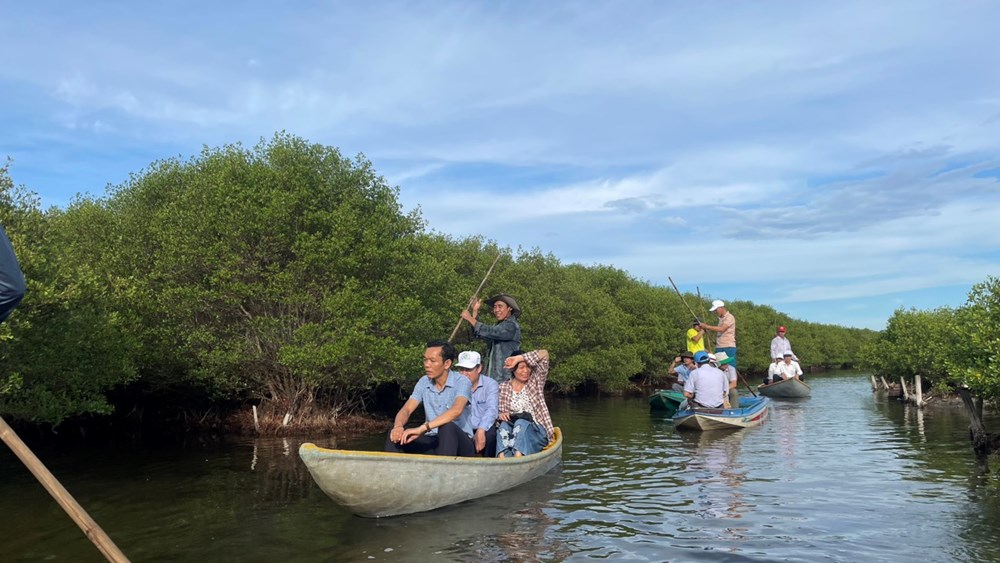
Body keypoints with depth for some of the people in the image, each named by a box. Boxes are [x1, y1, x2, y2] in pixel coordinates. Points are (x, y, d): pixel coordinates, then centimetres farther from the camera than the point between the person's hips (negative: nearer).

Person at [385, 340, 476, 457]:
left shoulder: (461, 381, -12)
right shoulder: (424, 382, 6)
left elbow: (456, 411, -30)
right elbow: (406, 410, -1)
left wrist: (422, 428, -39)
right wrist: (398, 426, -26)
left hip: (460, 443, -5)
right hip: (432, 441, 5)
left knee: (447, 427, -37)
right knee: (395, 434, -16)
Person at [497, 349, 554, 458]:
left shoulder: (536, 381, 9)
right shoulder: (503, 388, 12)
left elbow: (544, 354, -3)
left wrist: (518, 358, -6)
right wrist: (501, 415, -13)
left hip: (536, 431, -2)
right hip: (511, 432, 2)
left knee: (521, 423, -33)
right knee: (504, 425, -31)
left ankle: (518, 459, -57)